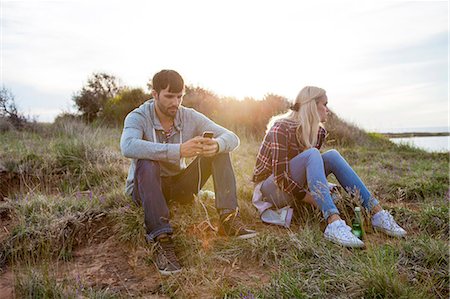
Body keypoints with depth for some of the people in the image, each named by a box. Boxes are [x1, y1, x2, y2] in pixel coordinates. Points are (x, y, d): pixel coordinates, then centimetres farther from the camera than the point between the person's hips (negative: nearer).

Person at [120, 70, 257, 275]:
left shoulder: (190, 117, -5)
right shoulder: (138, 117, -14)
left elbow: (232, 138, -11)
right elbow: (128, 147, -38)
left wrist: (216, 146, -36)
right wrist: (178, 150, -46)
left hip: (179, 185, 3)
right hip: (146, 186, -3)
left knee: (219, 152, -13)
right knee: (146, 163, -36)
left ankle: (229, 219, -21)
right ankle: (161, 241, -34)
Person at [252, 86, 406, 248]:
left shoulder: (318, 132, 2)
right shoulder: (282, 127, -20)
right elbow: (280, 176, -25)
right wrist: (310, 198, -25)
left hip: (294, 187, 7)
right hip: (271, 189, -6)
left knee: (332, 156, -14)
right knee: (311, 154, -29)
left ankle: (377, 213, -16)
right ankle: (334, 224, -43)